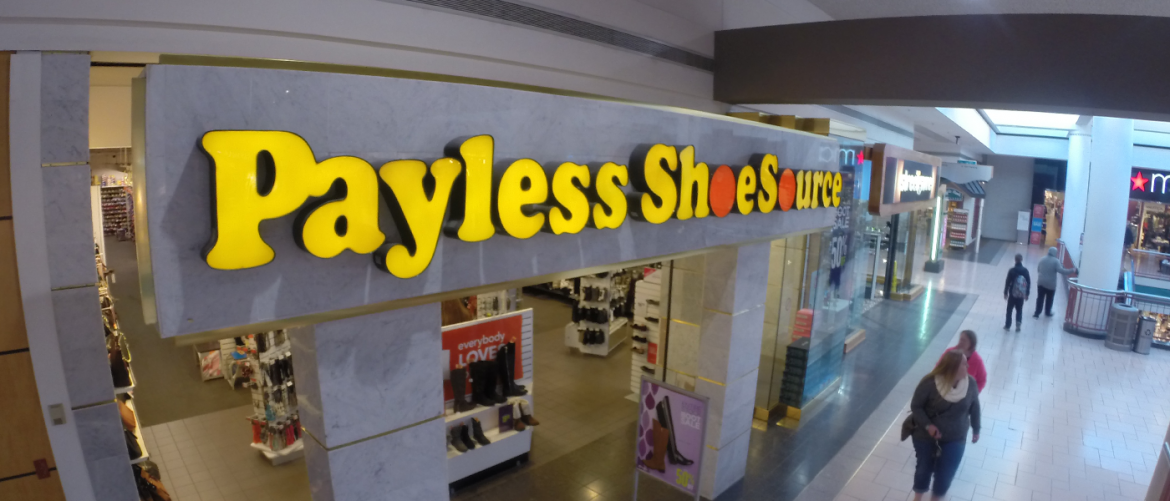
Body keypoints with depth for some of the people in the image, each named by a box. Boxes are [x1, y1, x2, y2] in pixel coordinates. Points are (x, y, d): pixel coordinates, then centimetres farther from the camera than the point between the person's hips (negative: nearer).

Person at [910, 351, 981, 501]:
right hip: (926, 436, -3)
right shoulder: (930, 383, -27)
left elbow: (974, 407, 3)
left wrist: (976, 429, 14)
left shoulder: (970, 383, -14)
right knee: (924, 467, 18)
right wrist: (927, 425, -30)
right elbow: (915, 406, -16)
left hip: (955, 439, 3)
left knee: (946, 473, 13)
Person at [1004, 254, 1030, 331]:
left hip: (1012, 294, -2)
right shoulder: (1025, 270, -4)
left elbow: (1007, 282, -10)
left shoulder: (1012, 270, -13)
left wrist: (1005, 292, 0)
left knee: (1009, 310, 10)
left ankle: (1007, 325, 15)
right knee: (1019, 310, 16)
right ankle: (1018, 325, 6)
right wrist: (1027, 294, 11)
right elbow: (1029, 283, 1)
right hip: (1021, 295, 2)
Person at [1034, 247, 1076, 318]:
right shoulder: (1056, 261, -14)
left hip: (1041, 282, 4)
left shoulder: (1042, 259, 3)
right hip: (1050, 284, -4)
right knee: (1049, 299, 15)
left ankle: (1037, 313, 5)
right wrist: (1072, 270, -13)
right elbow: (1061, 271, -22)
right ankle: (1047, 312, 30)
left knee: (1040, 298, 8)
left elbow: (1038, 269, 13)